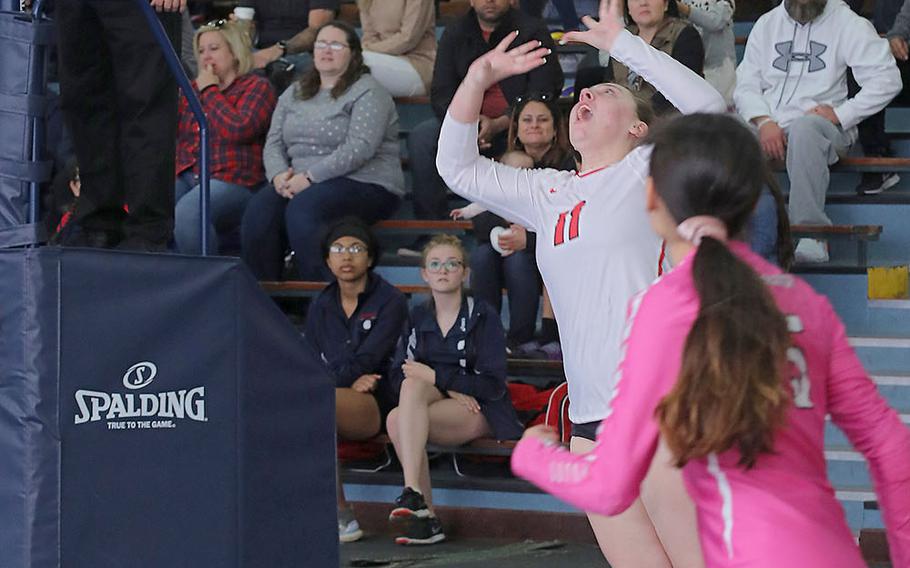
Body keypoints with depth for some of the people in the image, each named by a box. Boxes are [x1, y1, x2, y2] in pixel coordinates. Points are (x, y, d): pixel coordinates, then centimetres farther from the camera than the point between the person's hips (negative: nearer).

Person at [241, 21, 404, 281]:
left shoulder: (367, 92, -2)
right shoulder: (294, 93, 20)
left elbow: (360, 148, -15)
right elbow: (274, 142, 15)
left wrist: (310, 177, -19)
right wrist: (279, 175, -7)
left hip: (364, 184, -6)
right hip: (302, 183, 6)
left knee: (302, 209, -35)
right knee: (260, 209, -25)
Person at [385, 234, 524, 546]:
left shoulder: (483, 316, 0)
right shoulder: (417, 318, 14)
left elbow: (494, 385, -8)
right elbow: (400, 373, 4)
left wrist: (436, 377, -17)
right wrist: (451, 389, -12)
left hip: (479, 414, -4)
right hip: (436, 405, 4)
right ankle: (426, 518, -33)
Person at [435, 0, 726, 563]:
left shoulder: (648, 170, 4)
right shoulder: (548, 192, 21)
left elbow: (706, 103, -12)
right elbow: (457, 167, 27)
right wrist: (478, 79, 15)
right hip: (591, 419, 6)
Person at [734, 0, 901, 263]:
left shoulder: (847, 23, 5)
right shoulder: (767, 24, 17)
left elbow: (887, 78, -3)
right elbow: (746, 83, 10)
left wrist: (841, 114, -12)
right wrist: (764, 121, -9)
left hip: (820, 123, -4)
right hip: (768, 126, 4)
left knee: (804, 129, -39)